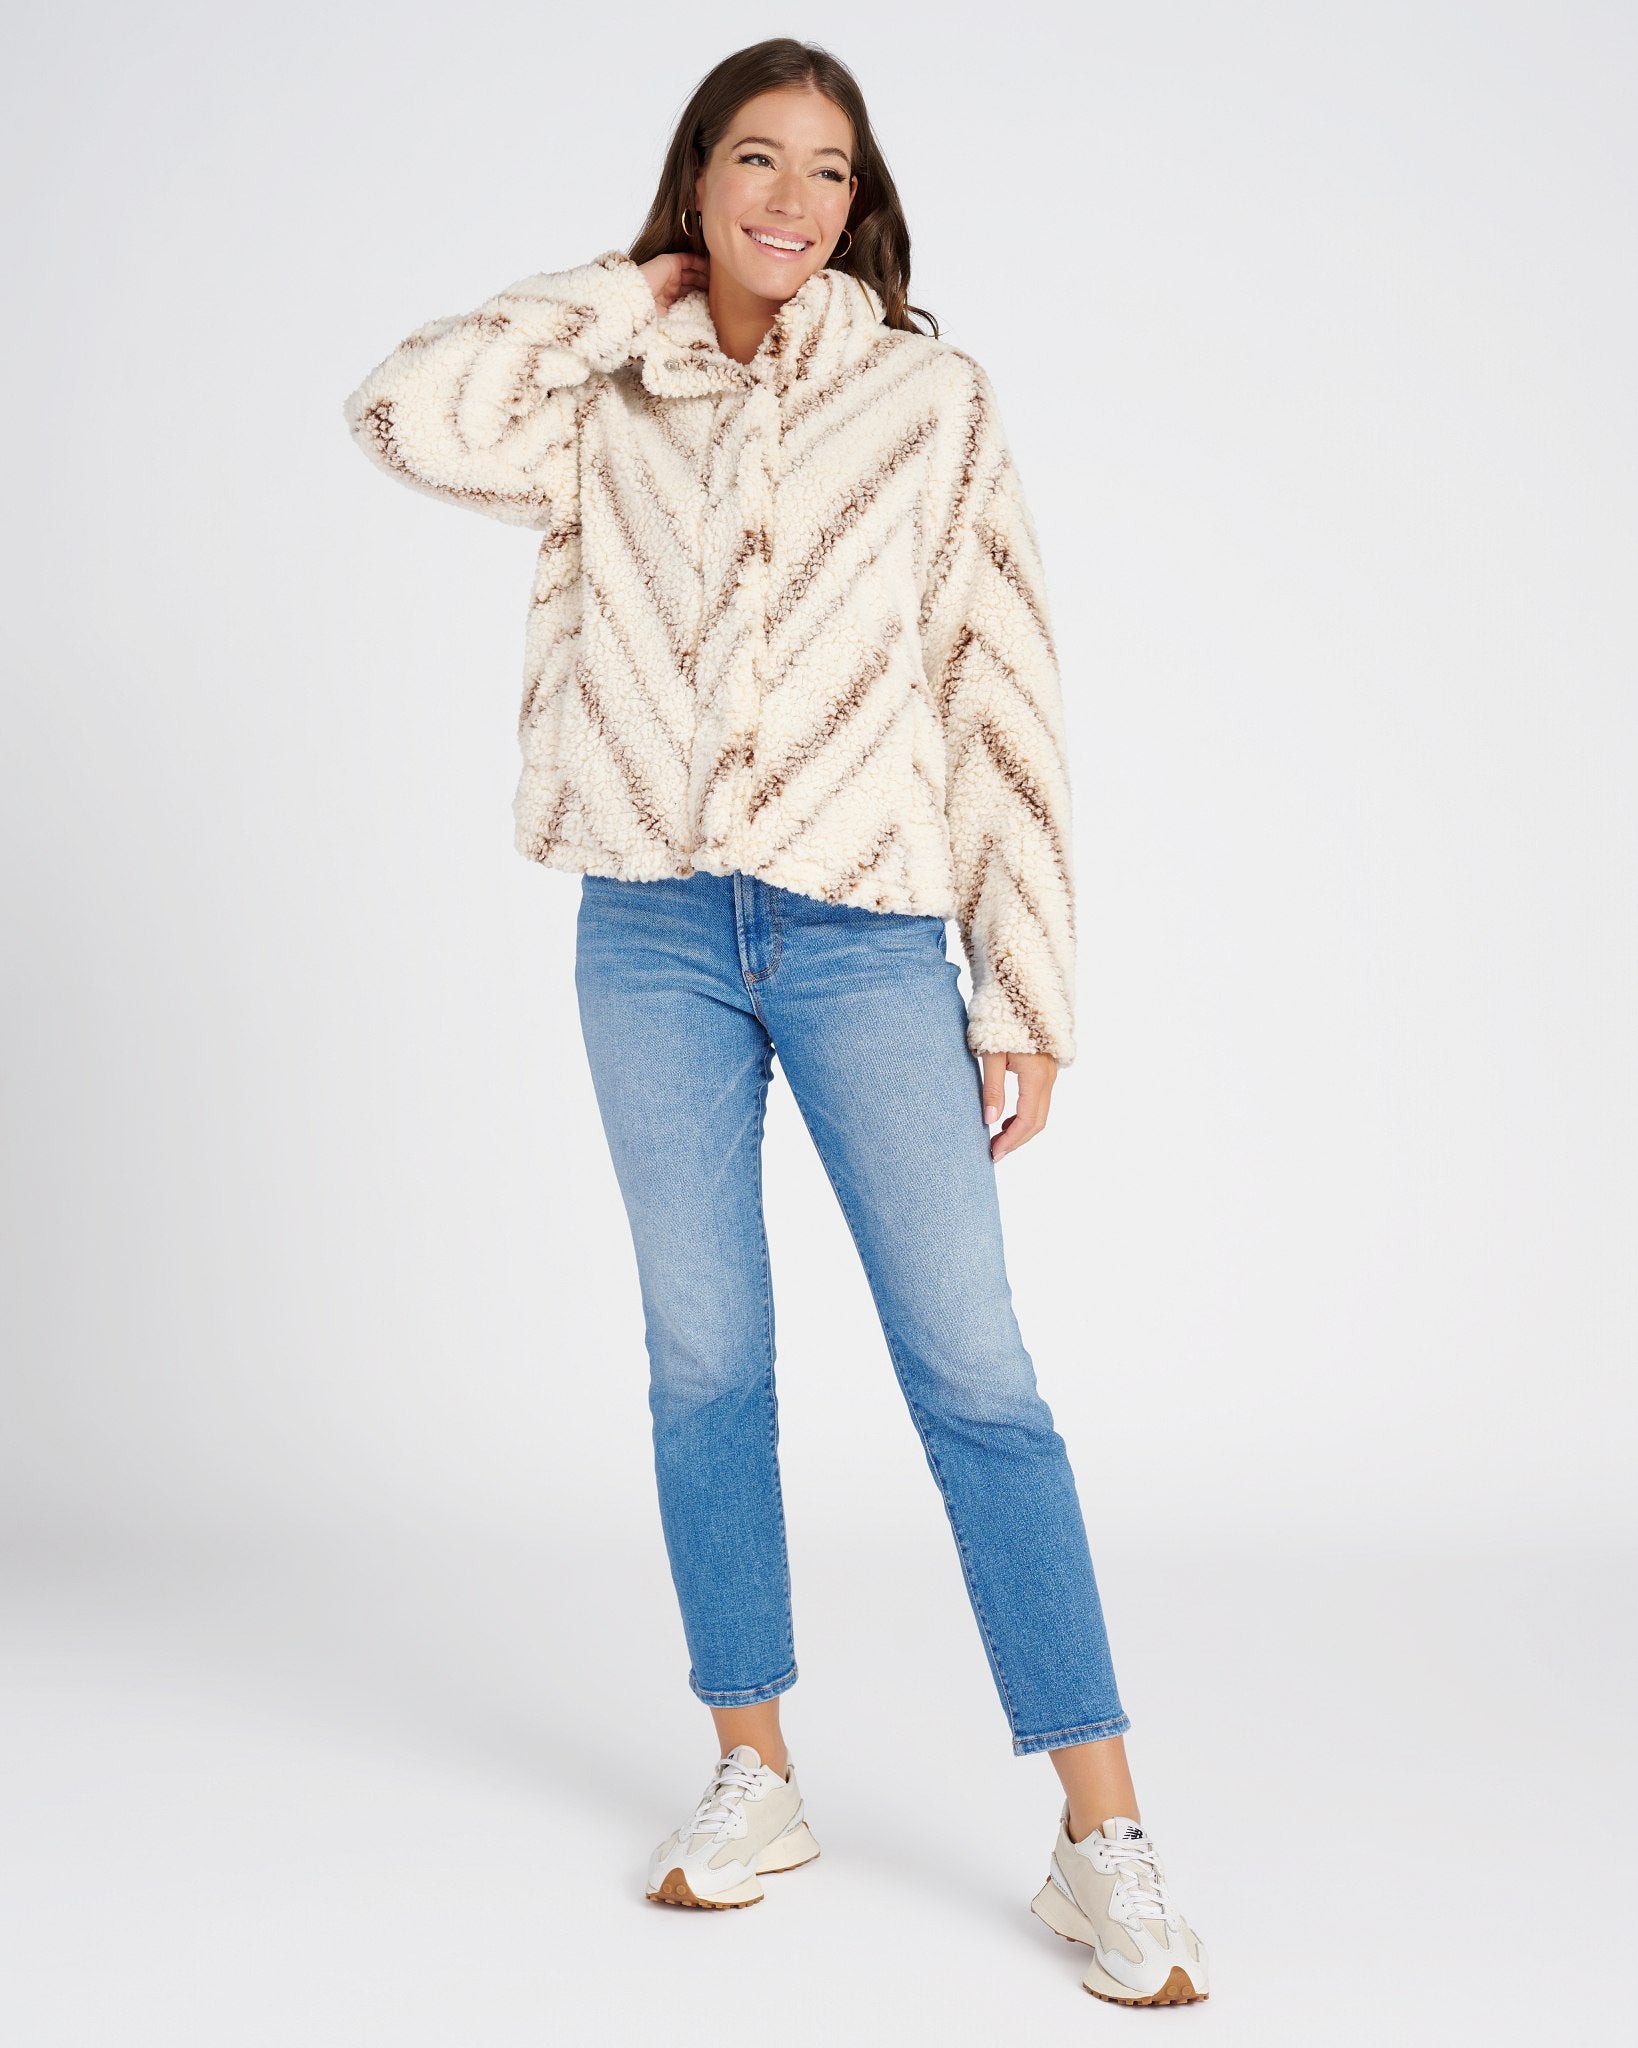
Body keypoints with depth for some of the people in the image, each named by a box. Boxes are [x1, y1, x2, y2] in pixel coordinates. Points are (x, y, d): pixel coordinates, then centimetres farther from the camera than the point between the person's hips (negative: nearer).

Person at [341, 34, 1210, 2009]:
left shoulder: (930, 400, 4)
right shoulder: (613, 415, 11)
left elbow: (1004, 694, 1)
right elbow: (411, 415, -7)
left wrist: (1028, 995, -4)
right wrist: (632, 297, 5)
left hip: (865, 934, -2)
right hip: (653, 933, 3)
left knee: (973, 1373, -6)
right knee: (703, 1364, 8)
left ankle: (1105, 1842, -1)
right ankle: (754, 1777, 22)